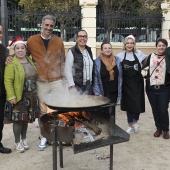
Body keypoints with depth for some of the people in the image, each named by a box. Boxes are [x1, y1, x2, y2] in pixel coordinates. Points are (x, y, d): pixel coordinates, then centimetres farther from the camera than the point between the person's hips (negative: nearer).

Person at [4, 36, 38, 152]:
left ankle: (24, 139, 30)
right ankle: (18, 142, 16)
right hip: (19, 97, -6)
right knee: (18, 119, 1)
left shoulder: (30, 61, 9)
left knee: (26, 118, 15)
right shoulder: (11, 63, -11)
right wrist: (11, 96, -20)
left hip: (31, 96, 6)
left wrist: (35, 93, 12)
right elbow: (8, 81, -15)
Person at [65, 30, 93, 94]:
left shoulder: (89, 51, 12)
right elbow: (68, 71, -12)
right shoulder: (72, 51, -7)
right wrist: (72, 86, -17)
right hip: (77, 87, -6)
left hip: (88, 86, 6)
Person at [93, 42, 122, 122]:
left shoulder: (117, 60, 4)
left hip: (114, 92, 3)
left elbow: (120, 78, 6)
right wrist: (97, 93, -11)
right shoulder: (97, 62, -5)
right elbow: (95, 79, -5)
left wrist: (119, 93, 4)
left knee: (112, 113, 7)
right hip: (103, 93, -3)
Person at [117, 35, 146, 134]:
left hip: (137, 83, 0)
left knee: (138, 103, 0)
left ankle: (135, 122, 28)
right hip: (126, 84, 0)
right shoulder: (121, 55, -1)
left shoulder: (139, 54, 0)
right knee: (129, 104, 6)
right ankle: (131, 126, 22)